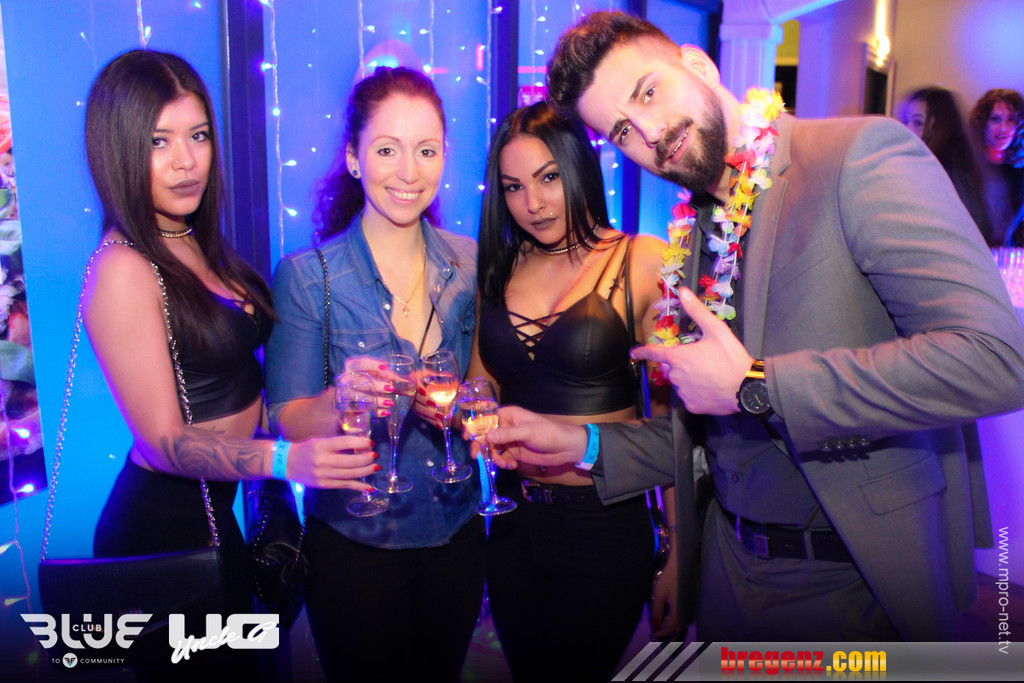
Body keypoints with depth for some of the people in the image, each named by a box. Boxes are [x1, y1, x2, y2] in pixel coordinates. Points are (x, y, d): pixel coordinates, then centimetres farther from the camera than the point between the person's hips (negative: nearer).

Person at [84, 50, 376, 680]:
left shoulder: (198, 246, 4)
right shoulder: (124, 271, -20)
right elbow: (164, 442, -22)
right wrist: (284, 458, -37)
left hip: (219, 510, 8)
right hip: (163, 526, -8)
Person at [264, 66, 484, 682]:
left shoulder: (469, 264, -2)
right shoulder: (308, 275, -12)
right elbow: (286, 424, -13)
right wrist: (340, 400, -33)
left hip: (456, 533, 4)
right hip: (354, 543, -3)